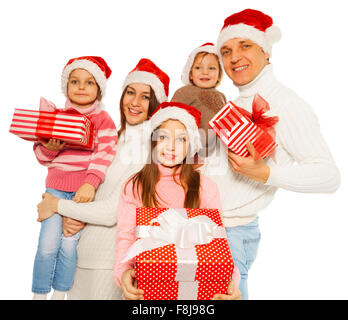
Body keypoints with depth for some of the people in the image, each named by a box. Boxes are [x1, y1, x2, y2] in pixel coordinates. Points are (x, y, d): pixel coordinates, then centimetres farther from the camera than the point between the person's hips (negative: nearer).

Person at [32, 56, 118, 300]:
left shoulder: (103, 119, 1)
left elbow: (105, 153, -11)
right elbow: (43, 157, 13)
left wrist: (91, 183, -23)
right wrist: (48, 149, -10)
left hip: (86, 190, -2)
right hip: (56, 188, 2)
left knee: (69, 244, -2)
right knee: (48, 244, -2)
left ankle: (60, 294, 19)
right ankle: (39, 294, 18)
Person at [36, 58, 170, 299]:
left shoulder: (149, 149, -18)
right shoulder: (119, 139, 8)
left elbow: (111, 212, -20)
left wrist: (58, 205, -7)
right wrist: (71, 219, -6)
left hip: (109, 258, -7)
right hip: (88, 251, 7)